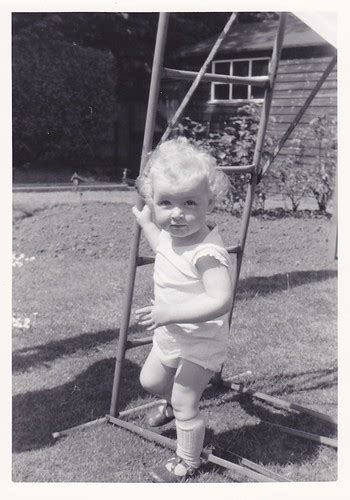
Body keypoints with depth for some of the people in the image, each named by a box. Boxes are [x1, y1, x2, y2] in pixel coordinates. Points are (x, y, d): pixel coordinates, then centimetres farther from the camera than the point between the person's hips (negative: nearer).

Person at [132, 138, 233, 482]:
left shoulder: (207, 252, -34)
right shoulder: (170, 234, -6)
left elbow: (221, 301, -40)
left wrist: (170, 313, -43)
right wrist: (146, 224, 17)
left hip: (199, 344, -8)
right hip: (170, 336, 8)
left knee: (185, 407, 6)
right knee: (150, 381, 27)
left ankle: (187, 462, 31)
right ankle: (173, 404, 59)